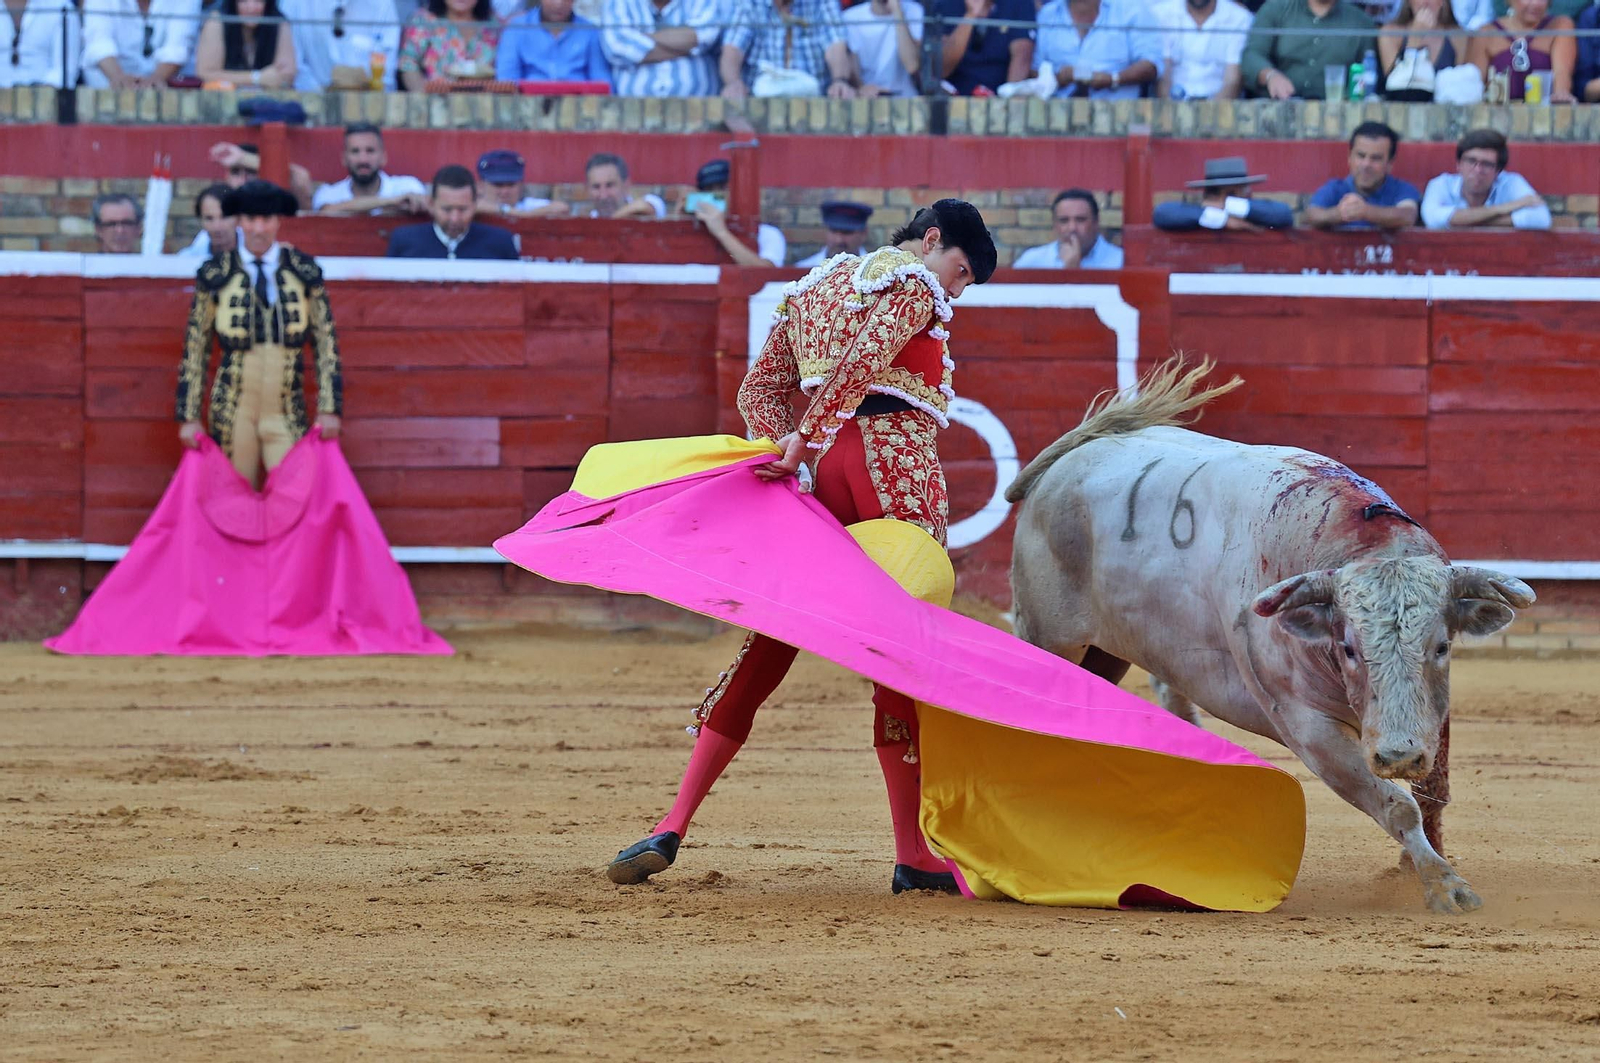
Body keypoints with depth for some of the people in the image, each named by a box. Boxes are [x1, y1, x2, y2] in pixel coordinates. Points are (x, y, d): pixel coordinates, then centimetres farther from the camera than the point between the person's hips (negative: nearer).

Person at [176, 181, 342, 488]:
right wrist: (189, 417, 2)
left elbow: (326, 341, 8)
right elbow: (195, 348, 6)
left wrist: (329, 409, 1)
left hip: (287, 411, 0)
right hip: (234, 411, 0)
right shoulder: (215, 275, 4)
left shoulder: (304, 272, 6)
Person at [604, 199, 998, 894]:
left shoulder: (814, 286, 23)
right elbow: (861, 360, -18)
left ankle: (673, 828, 0)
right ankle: (912, 855, 1)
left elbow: (760, 388, 16)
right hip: (896, 464, -6)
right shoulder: (918, 287, -1)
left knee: (773, 636, 8)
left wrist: (786, 445, 0)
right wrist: (806, 440, -17)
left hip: (820, 465, 7)